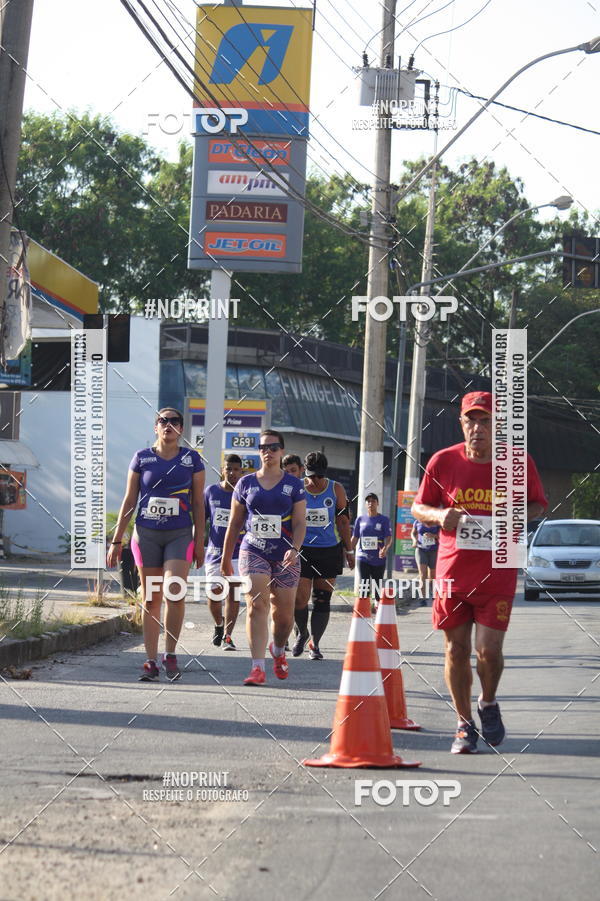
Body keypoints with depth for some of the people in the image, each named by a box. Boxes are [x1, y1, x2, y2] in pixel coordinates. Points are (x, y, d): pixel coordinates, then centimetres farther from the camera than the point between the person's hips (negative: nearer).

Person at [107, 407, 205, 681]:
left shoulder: (191, 459, 5)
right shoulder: (142, 458, 6)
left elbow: (198, 504, 8)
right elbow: (129, 501, 8)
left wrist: (199, 542, 3)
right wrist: (116, 540, 5)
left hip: (180, 535, -1)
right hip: (147, 533, 1)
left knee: (175, 593, -17)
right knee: (150, 599, 4)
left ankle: (170, 655, -4)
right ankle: (151, 661, 10)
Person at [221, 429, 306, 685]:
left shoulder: (293, 485, 5)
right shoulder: (246, 483, 7)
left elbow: (300, 522, 0)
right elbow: (234, 523, 12)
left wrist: (294, 549, -17)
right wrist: (226, 558, 14)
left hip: (284, 556, 1)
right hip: (253, 552, 0)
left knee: (284, 613, 7)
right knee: (257, 606, -16)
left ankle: (278, 650, 39)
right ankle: (258, 668, -20)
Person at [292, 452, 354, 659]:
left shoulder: (336, 490, 2)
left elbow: (343, 521, 6)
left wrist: (349, 551, 6)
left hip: (329, 551, 1)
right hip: (302, 550, -1)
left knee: (322, 600, 1)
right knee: (299, 599, -7)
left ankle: (314, 643, 10)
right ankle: (301, 633, 21)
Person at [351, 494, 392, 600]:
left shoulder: (384, 520, 0)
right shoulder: (360, 519, 8)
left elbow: (389, 537, -7)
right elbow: (355, 538, 12)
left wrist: (385, 548, -27)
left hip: (378, 559, -1)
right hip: (363, 558, 1)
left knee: (377, 587, 7)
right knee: (364, 586, -3)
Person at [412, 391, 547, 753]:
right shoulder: (444, 461, -1)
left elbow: (538, 504, 11)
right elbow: (419, 506, 10)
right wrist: (439, 515, -13)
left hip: (498, 574, -1)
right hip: (452, 571, 1)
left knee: (489, 649, -8)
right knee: (456, 650, 5)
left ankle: (489, 705, 23)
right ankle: (465, 724, 20)